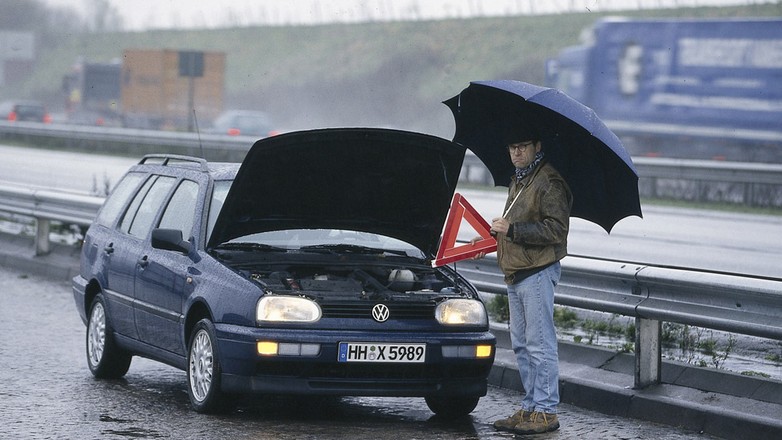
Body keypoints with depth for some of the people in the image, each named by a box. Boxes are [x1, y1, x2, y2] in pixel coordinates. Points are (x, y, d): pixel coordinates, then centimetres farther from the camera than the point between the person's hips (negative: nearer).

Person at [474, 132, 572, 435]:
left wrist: (512, 229, -21)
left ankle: (545, 410, -6)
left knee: (540, 345, -8)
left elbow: (556, 228, -21)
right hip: (515, 273, 10)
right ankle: (530, 407, 17)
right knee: (521, 345, 12)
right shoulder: (517, 182, 20)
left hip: (537, 273, -10)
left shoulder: (549, 182, -12)